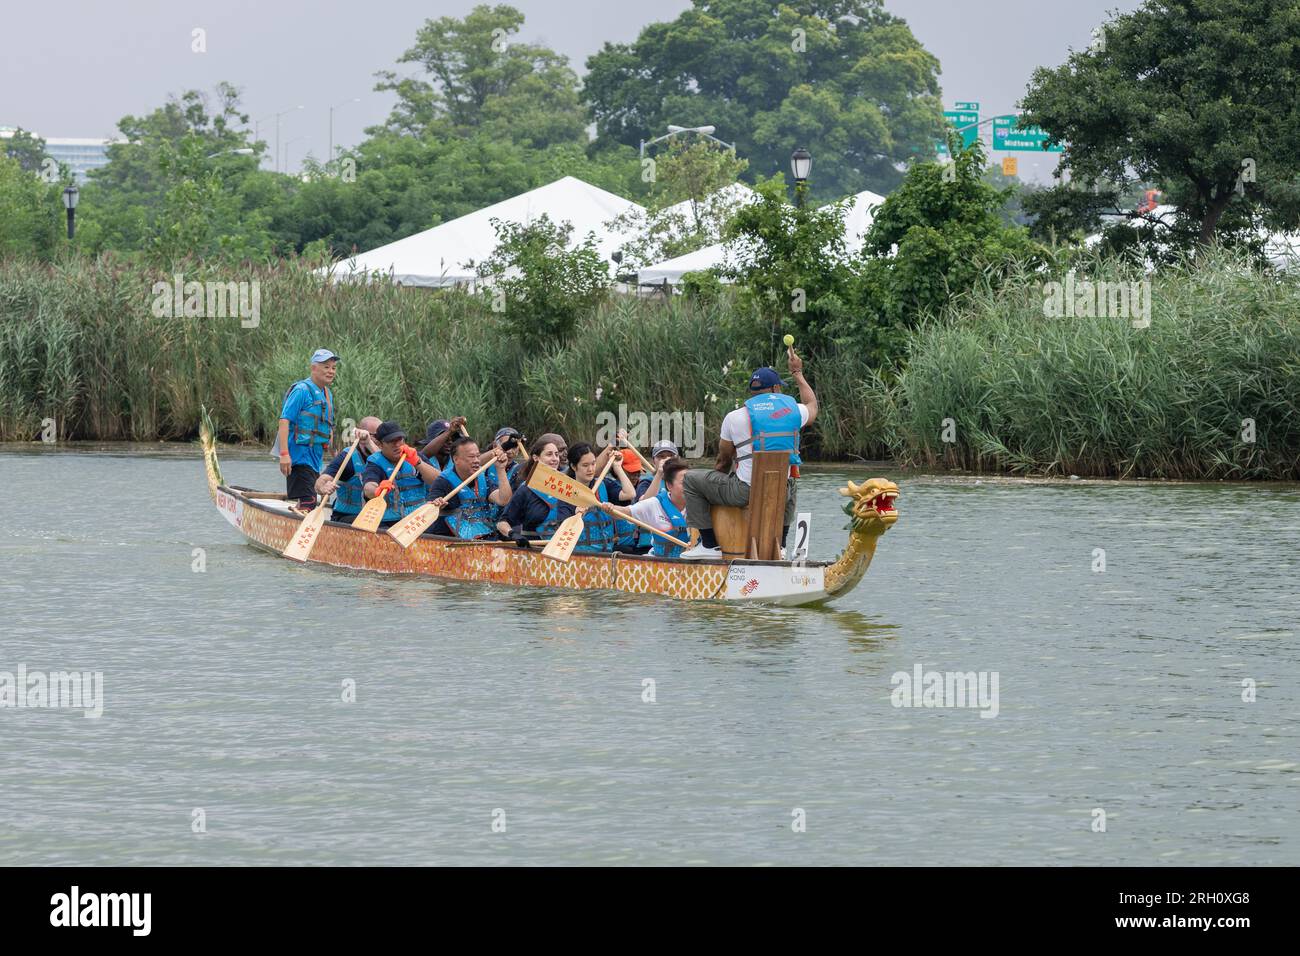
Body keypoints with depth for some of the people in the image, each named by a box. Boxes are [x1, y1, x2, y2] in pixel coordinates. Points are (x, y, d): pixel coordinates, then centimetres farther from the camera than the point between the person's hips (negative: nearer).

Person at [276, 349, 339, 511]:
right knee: (308, 502, -18)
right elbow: (284, 421, -18)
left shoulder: (327, 394, 17)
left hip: (315, 459, 9)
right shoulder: (301, 390, -12)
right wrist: (284, 454, -24)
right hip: (300, 455, -9)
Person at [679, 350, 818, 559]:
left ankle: (709, 544, 7)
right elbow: (812, 407, 29)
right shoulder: (793, 410, 2)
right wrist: (798, 373, 42)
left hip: (745, 493, -4)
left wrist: (717, 485, 29)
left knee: (691, 479, 12)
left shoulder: (734, 418, -4)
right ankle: (779, 544, 32)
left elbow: (723, 461, 8)